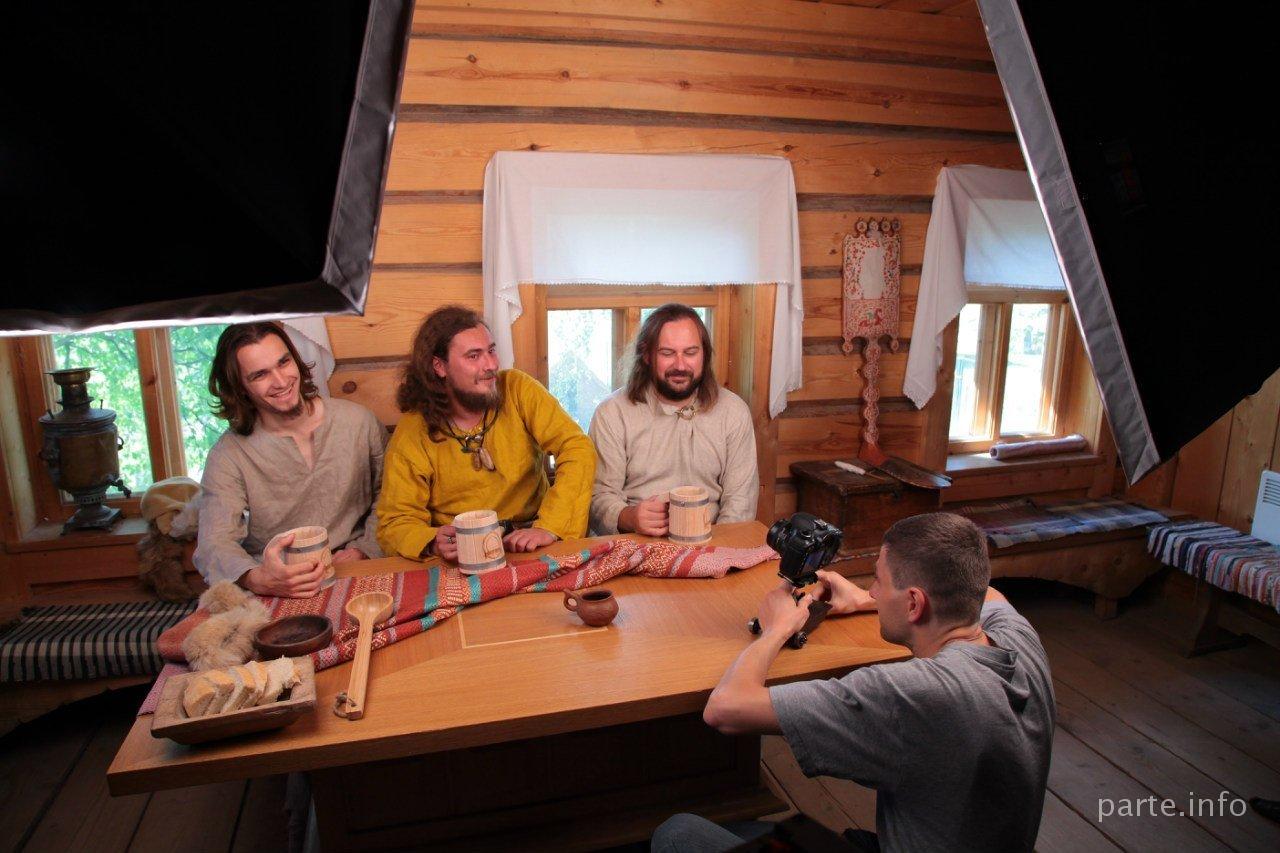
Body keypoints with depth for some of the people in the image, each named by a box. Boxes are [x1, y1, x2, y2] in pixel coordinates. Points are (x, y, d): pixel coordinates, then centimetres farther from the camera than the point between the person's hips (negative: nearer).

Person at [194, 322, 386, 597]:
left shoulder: (358, 421, 2)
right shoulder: (228, 457, -3)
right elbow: (214, 545, -12)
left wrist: (362, 549, -7)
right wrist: (256, 579, -33)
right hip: (275, 593, 0)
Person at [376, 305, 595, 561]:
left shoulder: (518, 390, -4)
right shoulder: (411, 437, -4)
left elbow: (578, 450, -11)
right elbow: (394, 523, -1)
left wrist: (549, 527, -24)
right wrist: (434, 543, -25)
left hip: (533, 551, -1)